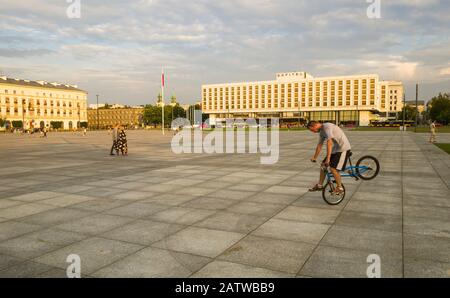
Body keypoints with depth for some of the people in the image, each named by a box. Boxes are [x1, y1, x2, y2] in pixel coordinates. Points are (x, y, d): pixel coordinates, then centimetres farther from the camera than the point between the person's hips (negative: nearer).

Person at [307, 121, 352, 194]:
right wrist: (314, 158, 19)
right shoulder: (321, 131, 9)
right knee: (323, 165, 7)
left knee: (333, 168, -15)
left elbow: (329, 143, -29)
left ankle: (339, 187, 4)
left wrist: (328, 159, -32)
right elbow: (319, 146, 17)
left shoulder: (327, 127, -22)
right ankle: (320, 185, 19)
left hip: (343, 149, -9)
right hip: (335, 149, 10)